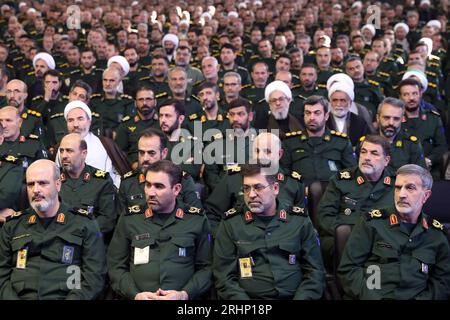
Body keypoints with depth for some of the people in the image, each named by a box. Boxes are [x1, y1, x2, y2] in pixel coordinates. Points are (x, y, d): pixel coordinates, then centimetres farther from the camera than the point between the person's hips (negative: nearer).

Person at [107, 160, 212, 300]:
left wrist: (184, 294, -7)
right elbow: (116, 266, 9)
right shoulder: (129, 220, 9)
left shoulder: (197, 220, 6)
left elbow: (206, 267, 7)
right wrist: (135, 295, -5)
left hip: (181, 299, 0)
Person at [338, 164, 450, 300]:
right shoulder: (372, 222, 3)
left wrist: (426, 298, -7)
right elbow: (348, 268, 0)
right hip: (373, 296, -3)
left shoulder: (436, 234, 12)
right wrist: (371, 297, -13)